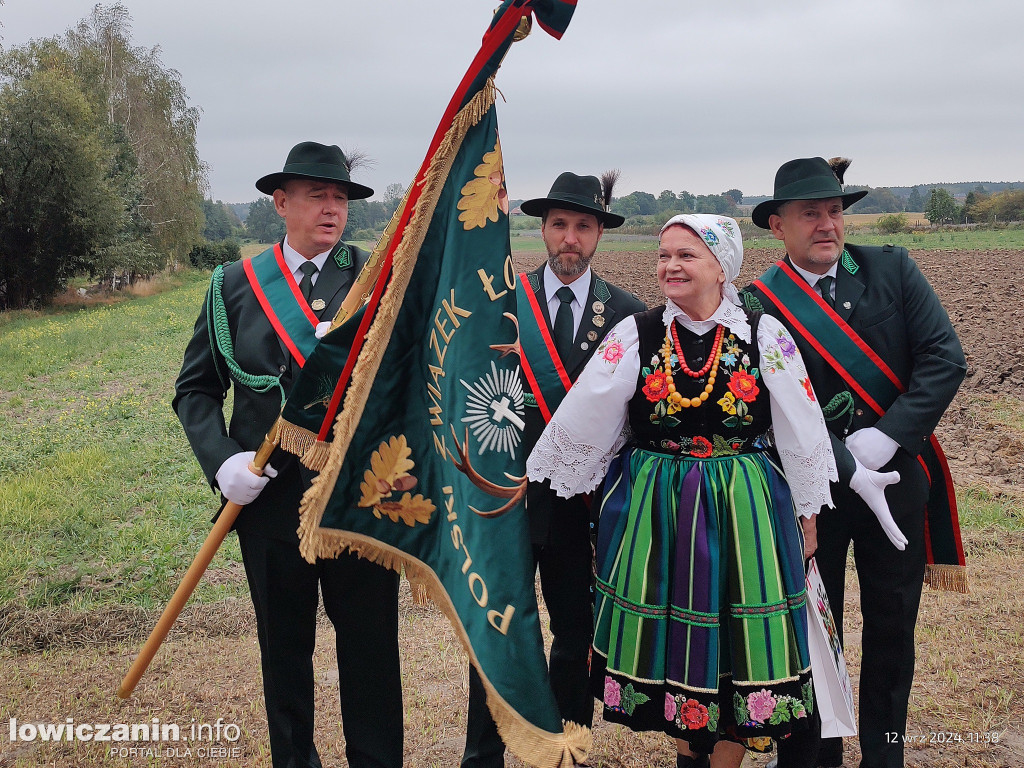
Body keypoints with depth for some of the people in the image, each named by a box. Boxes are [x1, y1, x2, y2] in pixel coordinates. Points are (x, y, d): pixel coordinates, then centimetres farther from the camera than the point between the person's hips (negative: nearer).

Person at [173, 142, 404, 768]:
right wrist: (222, 460, -8)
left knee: (371, 647, 7)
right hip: (269, 498, 2)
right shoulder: (235, 284, 5)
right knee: (284, 647, 16)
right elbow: (196, 388, 7)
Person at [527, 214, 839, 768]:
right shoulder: (635, 334, -3)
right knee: (670, 640, 11)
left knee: (736, 641, 6)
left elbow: (801, 435, 3)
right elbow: (580, 423, 0)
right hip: (653, 512, 1)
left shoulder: (765, 335, -3)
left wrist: (806, 515, 7)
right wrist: (535, 481, 3)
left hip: (743, 514, 0)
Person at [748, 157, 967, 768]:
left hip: (896, 475, 2)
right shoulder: (761, 305, -9)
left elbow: (946, 358, -9)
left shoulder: (893, 269, -2)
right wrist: (849, 471, -20)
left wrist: (886, 438, -18)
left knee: (893, 626, 13)